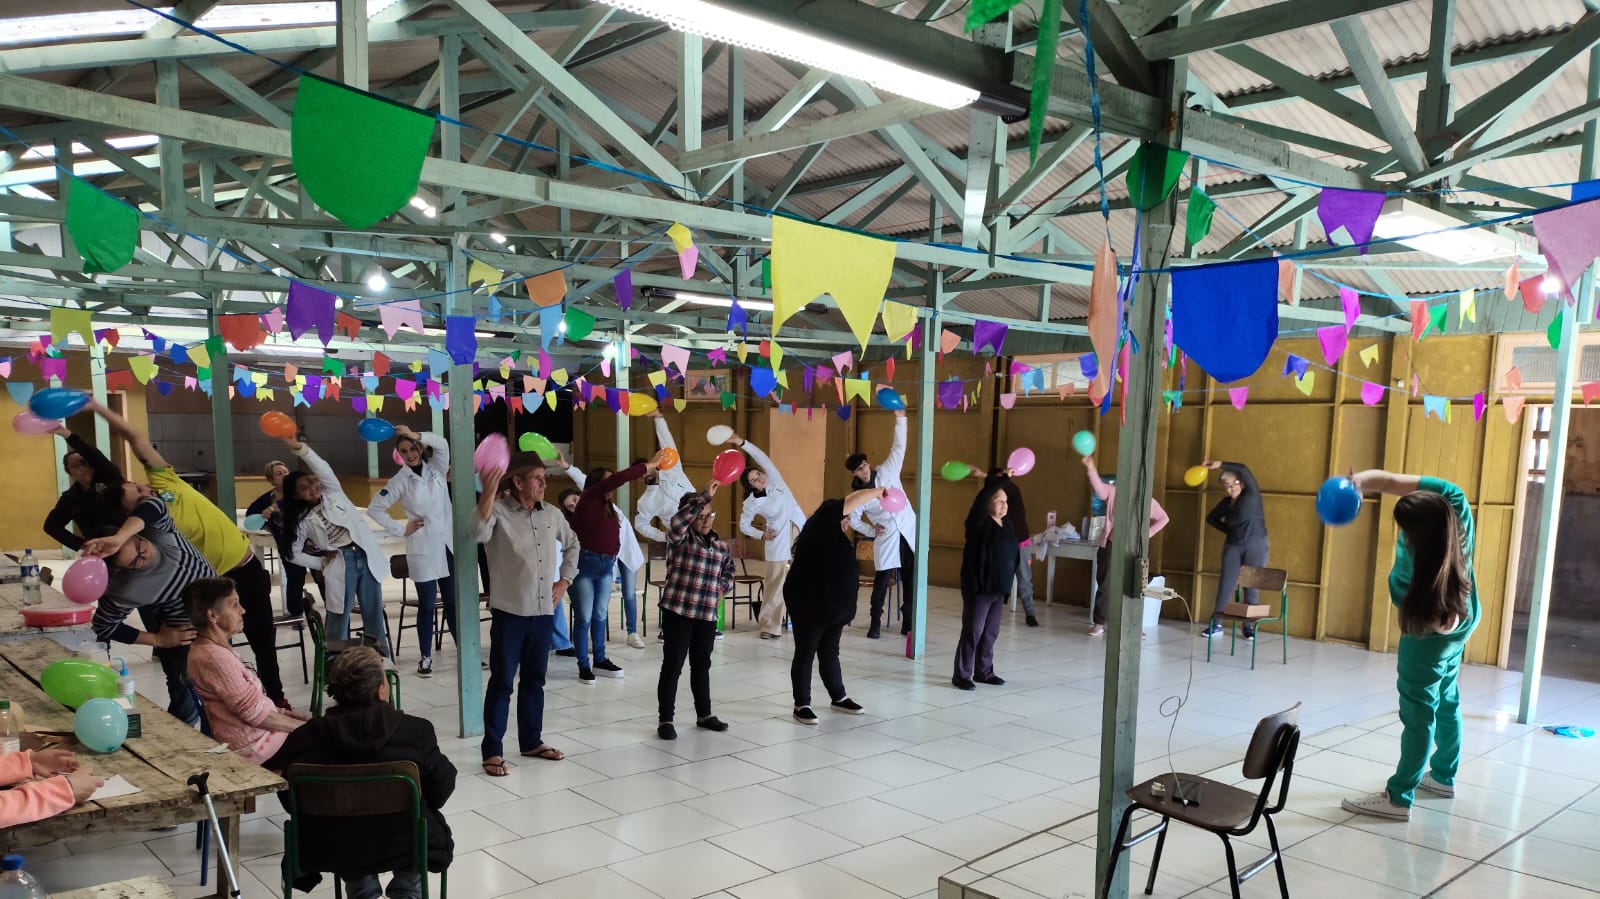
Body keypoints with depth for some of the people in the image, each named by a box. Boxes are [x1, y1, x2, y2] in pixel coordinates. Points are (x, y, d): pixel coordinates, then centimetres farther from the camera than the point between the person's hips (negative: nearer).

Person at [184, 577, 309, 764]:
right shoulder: (215, 657, -25)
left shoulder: (204, 648, 7)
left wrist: (285, 713, 6)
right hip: (254, 745, -9)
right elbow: (257, 714, -22)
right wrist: (303, 726, -11)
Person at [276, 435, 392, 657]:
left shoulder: (333, 493, 7)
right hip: (339, 564, -2)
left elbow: (321, 467, -9)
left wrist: (298, 446, -20)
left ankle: (382, 661, 15)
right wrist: (321, 563, -2)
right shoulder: (303, 520, 4)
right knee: (339, 618, 0)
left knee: (374, 613, 7)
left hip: (366, 556, 2)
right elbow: (295, 554, 6)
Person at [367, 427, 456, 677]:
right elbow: (374, 508, -3)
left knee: (453, 602, 9)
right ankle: (426, 657, 15)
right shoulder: (400, 481, -2)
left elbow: (442, 445, -13)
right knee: (427, 605, 4)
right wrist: (400, 529, -5)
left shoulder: (436, 468, 5)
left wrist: (417, 436, -25)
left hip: (448, 545, 3)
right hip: (423, 550, -2)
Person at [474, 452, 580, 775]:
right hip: (510, 612, -5)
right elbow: (479, 534, -33)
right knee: (502, 682, 1)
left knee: (534, 680, 16)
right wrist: (489, 491, -38)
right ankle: (492, 751, 10)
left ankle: (531, 741, 28)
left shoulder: (552, 514, 6)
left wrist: (564, 581, 13)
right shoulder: (499, 511, -11)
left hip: (544, 611, 5)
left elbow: (571, 544, 23)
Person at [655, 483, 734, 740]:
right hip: (678, 611, -5)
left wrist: (722, 588, 11)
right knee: (672, 666, 0)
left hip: (707, 615, 5)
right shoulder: (680, 538, -7)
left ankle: (704, 714, 30)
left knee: (701, 666, 17)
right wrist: (704, 495, -32)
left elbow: (729, 568, 29)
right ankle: (666, 720, 8)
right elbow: (678, 520, -31)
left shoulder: (720, 545, 10)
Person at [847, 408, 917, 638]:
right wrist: (871, 531, -3)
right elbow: (853, 519, 10)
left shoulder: (886, 472, 1)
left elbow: (898, 448, -1)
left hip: (909, 532, 2)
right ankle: (874, 623, 14)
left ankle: (908, 624, 15)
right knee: (881, 581, 0)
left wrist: (900, 419, -8)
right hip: (886, 539, -2)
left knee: (911, 581, 6)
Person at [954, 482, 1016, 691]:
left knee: (990, 633, 13)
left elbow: (1012, 553, 16)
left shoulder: (1005, 525, 9)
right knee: (973, 631, -3)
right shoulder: (980, 523, -11)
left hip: (998, 588, 7)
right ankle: (962, 675, 6)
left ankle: (983, 672, 25)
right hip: (978, 588, -7)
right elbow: (982, 498, -28)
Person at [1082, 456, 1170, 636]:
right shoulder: (1113, 493, 1)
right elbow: (1098, 487, -19)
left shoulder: (1146, 500, 4)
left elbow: (1163, 518, 12)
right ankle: (1098, 623, 10)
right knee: (1104, 585, 3)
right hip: (1110, 545, -1)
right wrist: (1091, 469, -36)